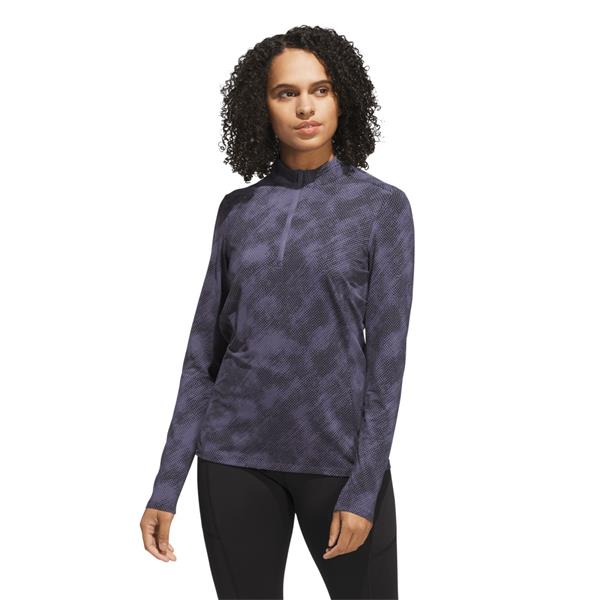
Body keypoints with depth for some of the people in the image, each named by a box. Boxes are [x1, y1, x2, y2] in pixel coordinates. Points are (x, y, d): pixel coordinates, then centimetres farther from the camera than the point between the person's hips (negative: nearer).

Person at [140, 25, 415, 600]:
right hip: (236, 456, 3)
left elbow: (387, 355, -7)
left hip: (338, 455, -2)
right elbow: (205, 351, 6)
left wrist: (363, 490, -14)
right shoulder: (237, 209, 5)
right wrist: (166, 487, 2)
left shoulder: (383, 206, -3)